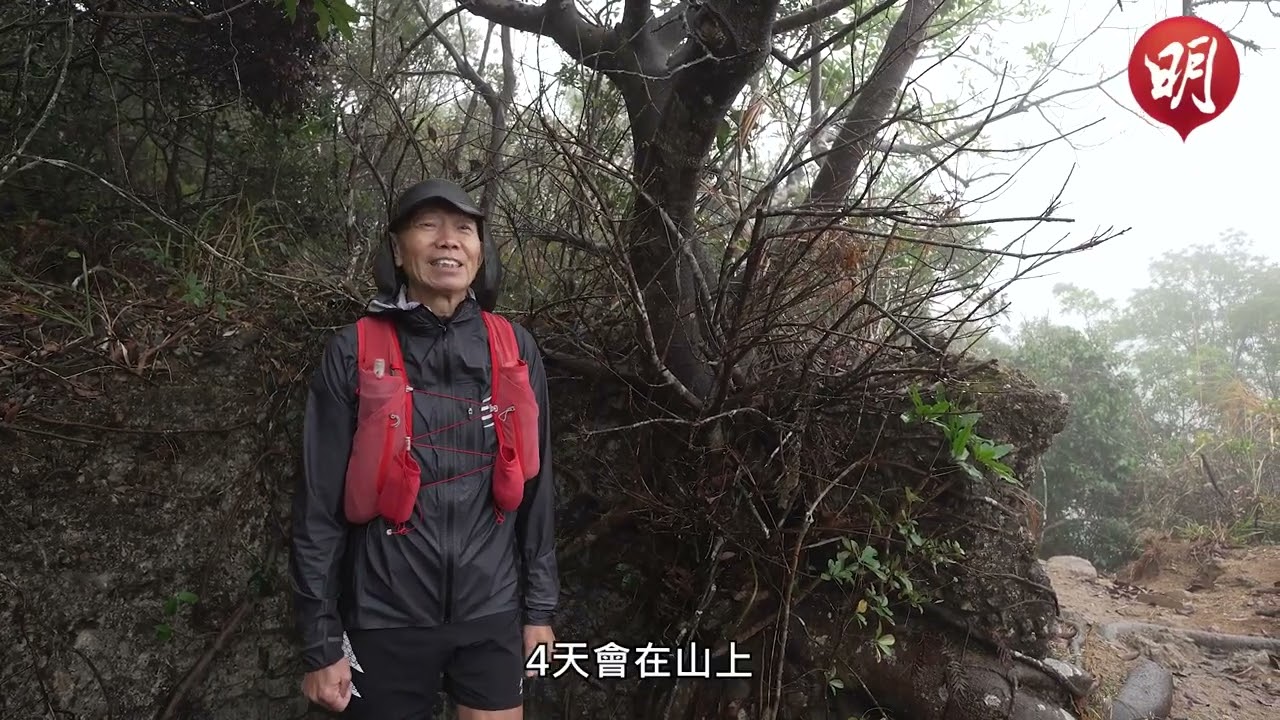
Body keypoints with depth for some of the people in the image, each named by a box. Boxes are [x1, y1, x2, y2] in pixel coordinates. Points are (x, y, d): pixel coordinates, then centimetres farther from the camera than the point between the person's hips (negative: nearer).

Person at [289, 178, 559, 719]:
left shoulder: (514, 349, -1)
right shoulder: (353, 353, -8)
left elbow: (535, 486, 4)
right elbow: (320, 503, -5)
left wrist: (540, 605, 5)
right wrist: (321, 639, -5)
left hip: (492, 612, 2)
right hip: (386, 620, -2)